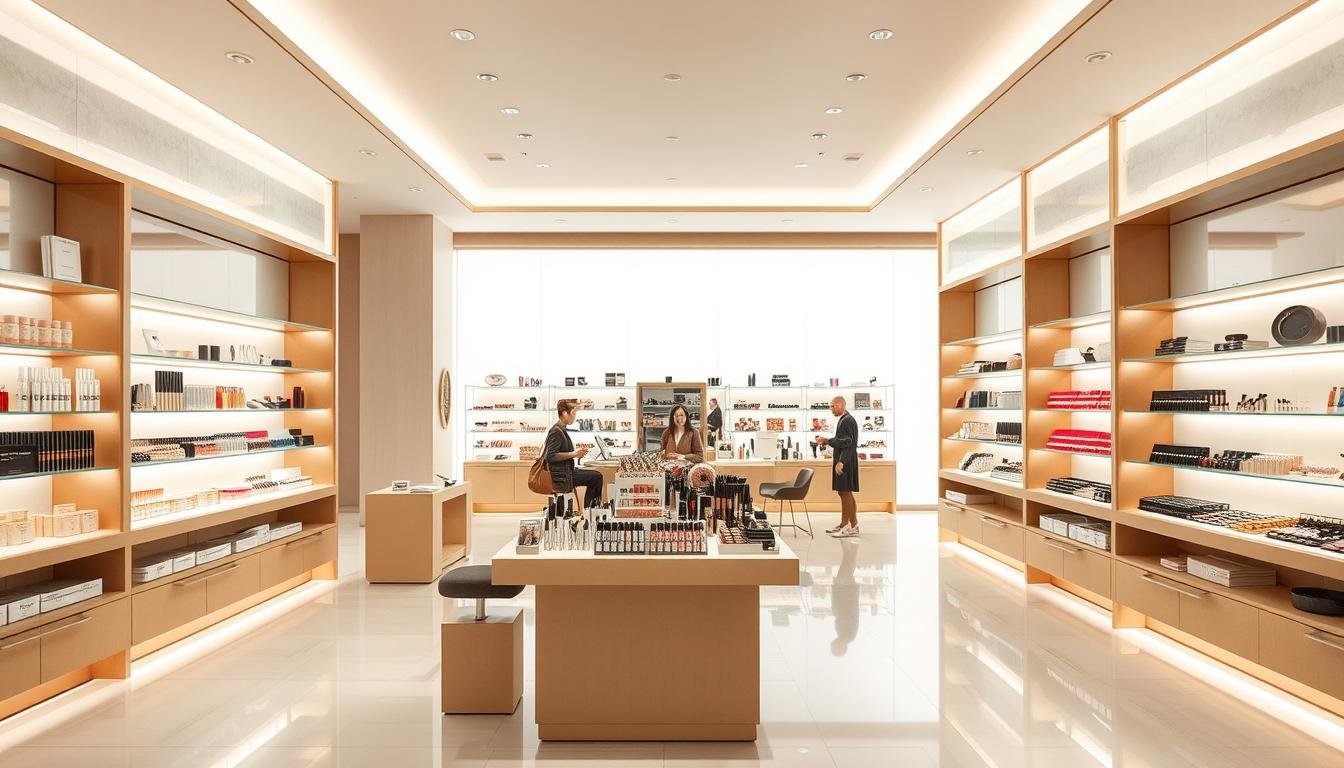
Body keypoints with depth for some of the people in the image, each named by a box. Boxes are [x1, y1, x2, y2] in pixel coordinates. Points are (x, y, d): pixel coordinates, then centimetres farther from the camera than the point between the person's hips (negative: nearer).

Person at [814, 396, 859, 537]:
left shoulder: (848, 420, -15)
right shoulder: (843, 420, 16)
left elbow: (847, 442, -22)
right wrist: (827, 441, 9)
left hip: (845, 462, -10)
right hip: (841, 460, 10)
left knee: (846, 492, -6)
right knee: (843, 492, 12)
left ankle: (853, 526, 0)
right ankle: (844, 524, 19)